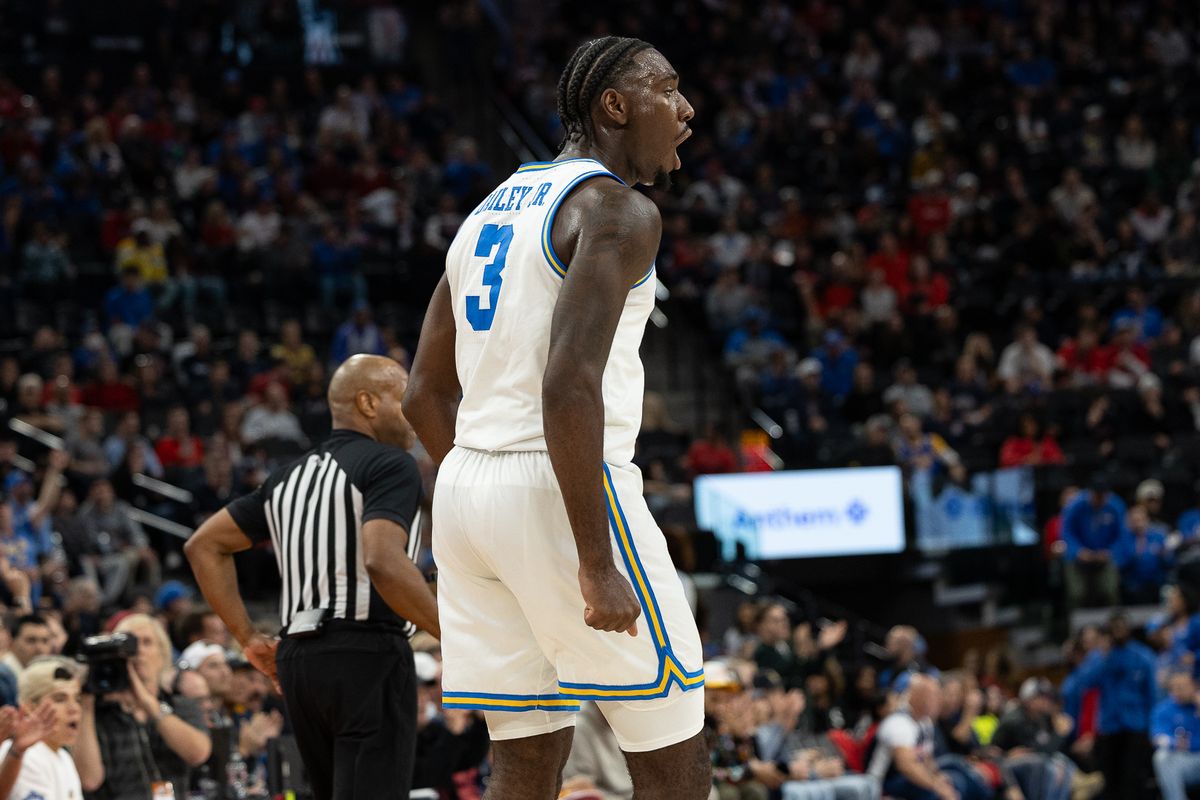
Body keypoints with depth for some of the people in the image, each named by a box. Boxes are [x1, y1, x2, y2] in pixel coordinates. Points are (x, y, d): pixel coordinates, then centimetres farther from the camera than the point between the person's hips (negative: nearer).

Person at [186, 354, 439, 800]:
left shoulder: (290, 476, 20)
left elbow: (204, 546, 23)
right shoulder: (390, 465, -5)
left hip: (298, 658, 8)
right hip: (368, 654, -8)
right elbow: (383, 562, -21)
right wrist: (455, 637, -16)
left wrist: (247, 638, 22)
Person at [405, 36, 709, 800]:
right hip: (561, 488, -8)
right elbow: (569, 386, -22)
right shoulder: (619, 211, -10)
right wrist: (597, 565, -22)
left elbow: (427, 394, 21)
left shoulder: (490, 211, 18)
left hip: (466, 484, 8)